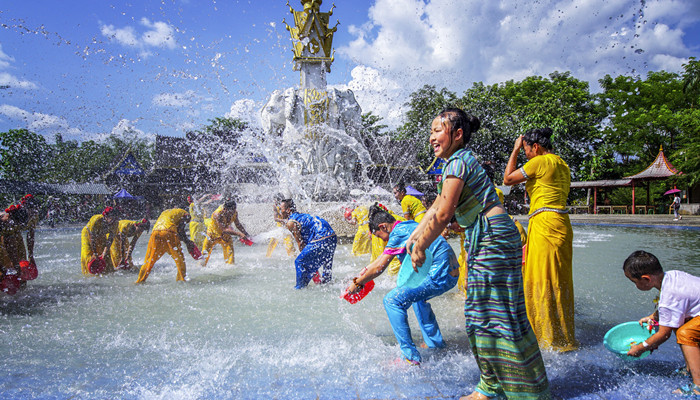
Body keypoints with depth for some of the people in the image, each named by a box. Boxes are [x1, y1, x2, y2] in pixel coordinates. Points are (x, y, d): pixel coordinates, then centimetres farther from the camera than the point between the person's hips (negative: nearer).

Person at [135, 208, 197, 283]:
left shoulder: (165, 212, 39)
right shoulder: (185, 214, 19)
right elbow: (180, 229, 3)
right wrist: (187, 241, 12)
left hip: (155, 232, 5)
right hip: (168, 232, -5)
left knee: (149, 259, 14)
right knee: (179, 258, 8)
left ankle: (140, 279, 14)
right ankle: (181, 278, 6)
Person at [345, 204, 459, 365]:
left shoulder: (398, 233, -13)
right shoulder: (408, 225, 17)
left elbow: (379, 267, -11)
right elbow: (383, 258, 26)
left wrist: (357, 284, 2)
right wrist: (365, 272, 28)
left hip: (440, 276, -11)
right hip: (451, 273, 11)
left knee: (392, 300, -13)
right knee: (416, 295, 34)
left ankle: (410, 357, -13)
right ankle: (435, 343, 38)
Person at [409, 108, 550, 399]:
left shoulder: (458, 161, -15)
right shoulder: (457, 161, 16)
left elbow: (443, 215, -18)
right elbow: (435, 207, 20)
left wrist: (420, 249, -10)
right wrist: (415, 235, 18)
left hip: (493, 238, -11)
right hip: (481, 240, 11)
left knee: (500, 313, -5)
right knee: (481, 312, 14)